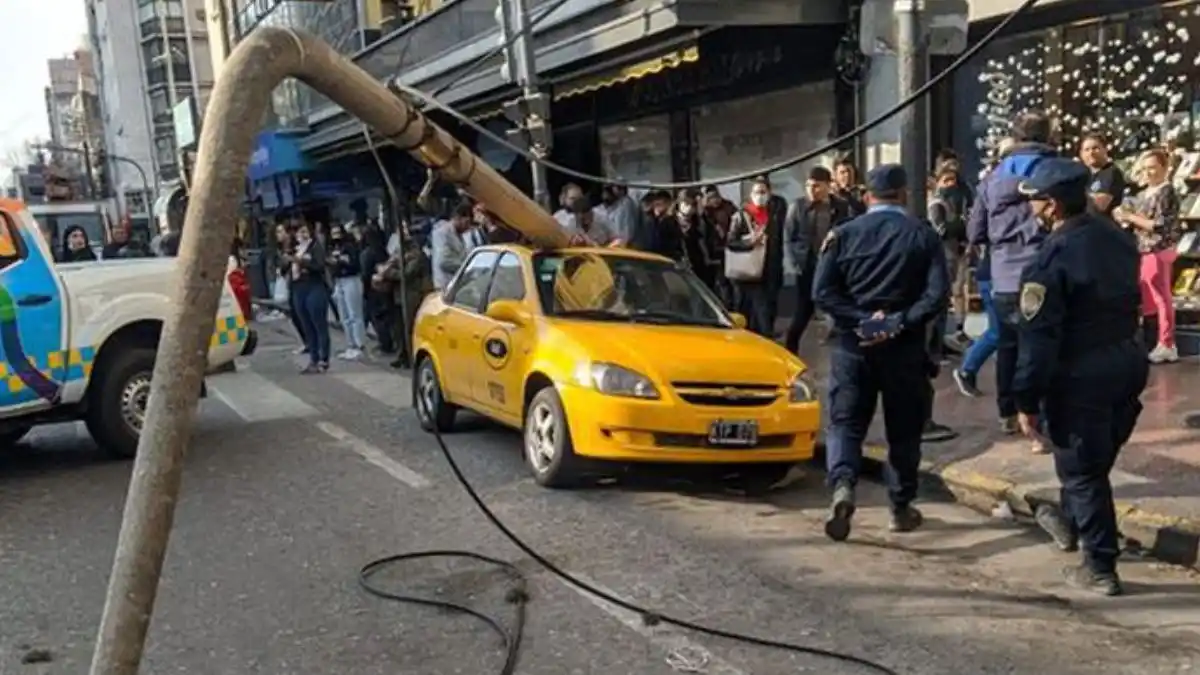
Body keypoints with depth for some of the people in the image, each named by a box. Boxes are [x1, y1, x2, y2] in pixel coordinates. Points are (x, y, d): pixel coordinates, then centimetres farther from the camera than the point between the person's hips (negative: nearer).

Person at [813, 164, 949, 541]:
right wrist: (898, 324, -13)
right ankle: (901, 508, 20)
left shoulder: (844, 234, 2)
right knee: (903, 429, 12)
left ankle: (842, 486, -21)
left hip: (852, 343, 0)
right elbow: (937, 294, -12)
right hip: (904, 346, 0)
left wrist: (860, 321, -10)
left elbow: (821, 292, -7)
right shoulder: (923, 235, 0)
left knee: (845, 421, 4)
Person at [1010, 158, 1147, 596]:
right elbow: (1130, 300, 14)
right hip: (1128, 361, 8)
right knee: (1095, 458, 24)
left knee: (1081, 469, 5)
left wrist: (1026, 400, -15)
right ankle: (1070, 523, 46)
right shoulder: (1116, 237, 4)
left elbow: (1039, 337, -21)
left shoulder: (1052, 257, -21)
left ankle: (1100, 567, 13)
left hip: (1081, 374, -8)